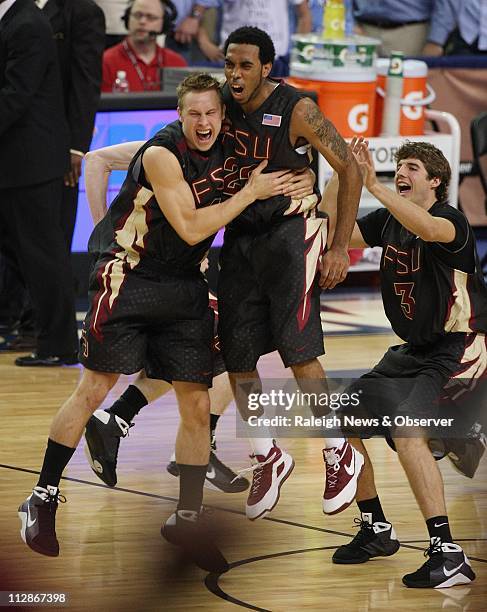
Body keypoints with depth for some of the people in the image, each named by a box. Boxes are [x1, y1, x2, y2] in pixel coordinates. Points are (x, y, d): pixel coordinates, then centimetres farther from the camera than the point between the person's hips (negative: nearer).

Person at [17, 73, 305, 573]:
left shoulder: (227, 149, 2)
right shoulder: (162, 153, -19)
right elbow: (190, 228, -22)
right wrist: (251, 192, -17)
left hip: (184, 287, 6)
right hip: (127, 276, -6)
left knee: (197, 405, 2)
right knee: (94, 389, -4)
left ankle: (186, 519, 12)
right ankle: (42, 499, 7)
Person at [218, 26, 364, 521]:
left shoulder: (296, 110, -16)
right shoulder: (222, 107, -1)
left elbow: (350, 170, -12)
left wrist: (340, 247, -14)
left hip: (291, 233, -6)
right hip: (240, 235, 6)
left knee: (297, 351, -14)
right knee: (237, 358, 5)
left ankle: (341, 456, 2)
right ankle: (269, 458, 24)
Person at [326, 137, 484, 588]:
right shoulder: (388, 221, 5)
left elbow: (430, 228, -42)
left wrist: (374, 186, -46)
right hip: (414, 350, 9)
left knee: (407, 430, -29)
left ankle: (449, 555, -29)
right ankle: (376, 530, 26)